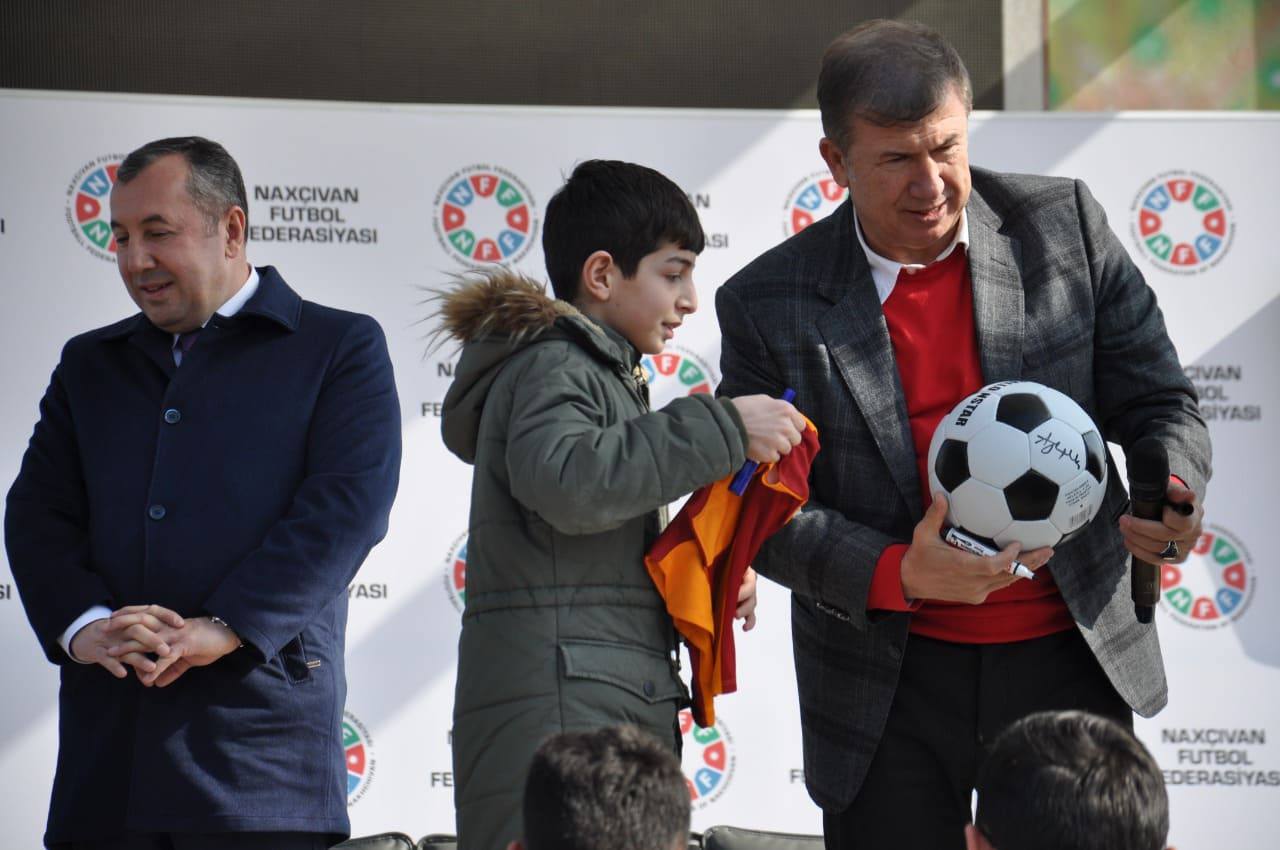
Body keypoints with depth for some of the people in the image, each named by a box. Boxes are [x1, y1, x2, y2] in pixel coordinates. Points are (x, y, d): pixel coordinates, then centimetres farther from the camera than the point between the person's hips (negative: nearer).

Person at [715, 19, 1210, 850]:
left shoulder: (1065, 225, -1)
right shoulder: (771, 305, -6)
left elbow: (1158, 402, 3)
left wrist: (1170, 494, -19)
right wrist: (898, 576, -22)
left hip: (1070, 658, 1)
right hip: (888, 691, -1)